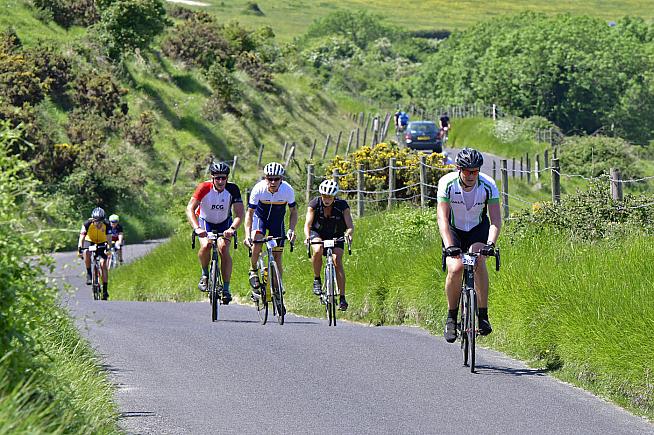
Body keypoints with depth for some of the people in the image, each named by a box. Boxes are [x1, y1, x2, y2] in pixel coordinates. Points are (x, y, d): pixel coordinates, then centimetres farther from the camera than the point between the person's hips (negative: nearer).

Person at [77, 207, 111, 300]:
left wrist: (108, 248, -47)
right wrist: (79, 249, -44)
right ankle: (89, 273, -16)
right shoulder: (87, 223, -27)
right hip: (89, 241, 0)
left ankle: (105, 290, -10)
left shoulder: (106, 225, -24)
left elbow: (108, 238, -29)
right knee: (86, 253, -36)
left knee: (103, 265, -14)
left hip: (101, 243, 0)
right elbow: (82, 236, -30)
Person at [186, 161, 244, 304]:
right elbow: (190, 208, -35)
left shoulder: (232, 189, -23)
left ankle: (226, 289, -15)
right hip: (205, 222, -1)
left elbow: (240, 213, -28)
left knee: (223, 249, -22)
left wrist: (232, 229, -48)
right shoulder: (204, 188, -27)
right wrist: (197, 228, -51)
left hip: (224, 223, 1)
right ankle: (205, 274, 0)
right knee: (206, 246, -28)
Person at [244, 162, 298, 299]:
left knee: (277, 256, -2)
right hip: (260, 217, -1)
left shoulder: (288, 190, -27)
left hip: (277, 220, 1)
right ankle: (253, 271, -7)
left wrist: (291, 229, -29)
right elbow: (249, 213, -24)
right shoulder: (258, 189, -30)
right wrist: (247, 234, -37)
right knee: (257, 240, -30)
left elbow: (293, 211, -12)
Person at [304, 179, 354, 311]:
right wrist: (307, 237, -45)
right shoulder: (314, 204, -20)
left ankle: (342, 297, -21)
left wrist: (348, 233, -48)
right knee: (318, 251, -33)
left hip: (336, 236, 0)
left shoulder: (342, 205, -21)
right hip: (318, 233, 0)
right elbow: (308, 224, -25)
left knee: (337, 260, -21)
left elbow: (350, 226, -25)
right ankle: (316, 279, -9)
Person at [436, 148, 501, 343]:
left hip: (478, 228, 0)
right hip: (453, 230, 0)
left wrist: (490, 244, -42)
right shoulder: (447, 183, -25)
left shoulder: (488, 186, -22)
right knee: (455, 268, -22)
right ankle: (451, 317, -4)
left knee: (479, 260, -27)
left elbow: (496, 220, -25)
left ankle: (483, 314, -20)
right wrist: (449, 246, -43)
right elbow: (443, 218, -29)